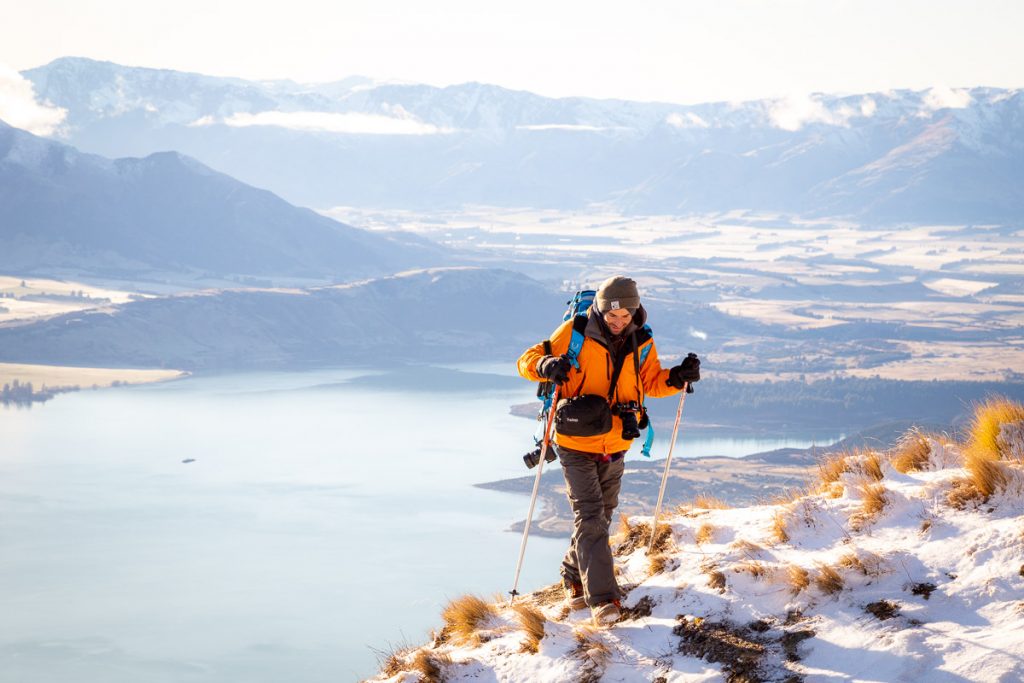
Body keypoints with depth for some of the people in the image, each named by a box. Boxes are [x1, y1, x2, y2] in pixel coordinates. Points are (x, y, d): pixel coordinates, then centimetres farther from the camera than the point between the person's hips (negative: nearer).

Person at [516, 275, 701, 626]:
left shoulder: (640, 343, -1)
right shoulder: (575, 334, -14)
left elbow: (650, 382, 14)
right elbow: (528, 360, -11)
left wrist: (679, 377, -6)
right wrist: (547, 366, -34)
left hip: (615, 446, 5)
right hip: (576, 445, -5)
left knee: (601, 517, 17)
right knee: (590, 518, -12)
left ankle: (575, 577, 38)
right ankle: (602, 598, -16)